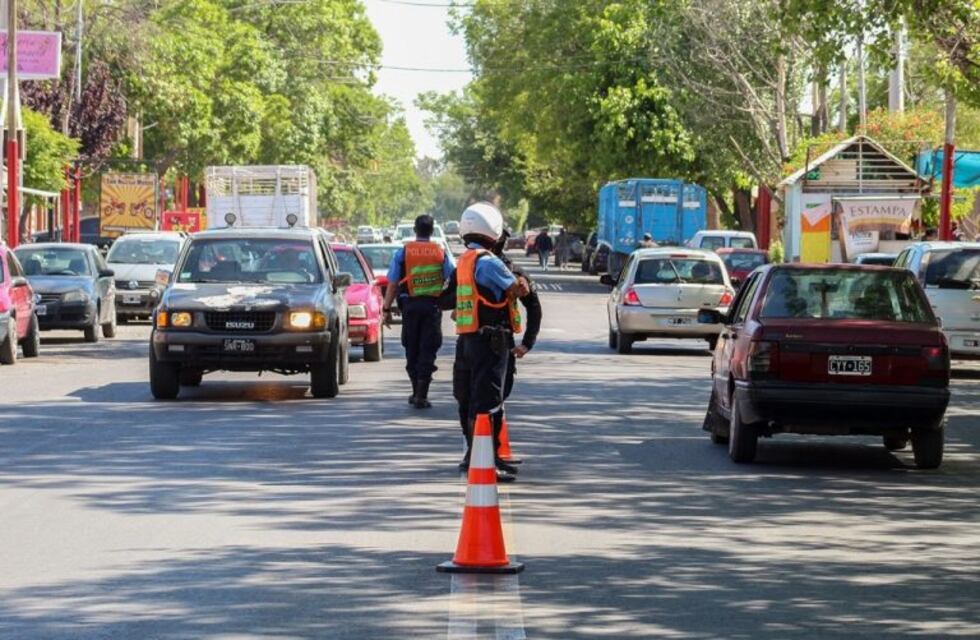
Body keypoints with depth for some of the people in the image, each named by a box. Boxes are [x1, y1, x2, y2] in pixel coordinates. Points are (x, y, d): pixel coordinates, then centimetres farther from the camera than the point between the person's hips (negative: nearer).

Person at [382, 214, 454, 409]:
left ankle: (417, 392, 21)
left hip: (410, 305, 0)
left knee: (412, 350, 14)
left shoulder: (403, 252, -2)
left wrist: (387, 309, 3)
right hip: (433, 305, 0)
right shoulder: (441, 253, 0)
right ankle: (421, 395, -4)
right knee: (428, 351, 2)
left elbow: (393, 284, -3)